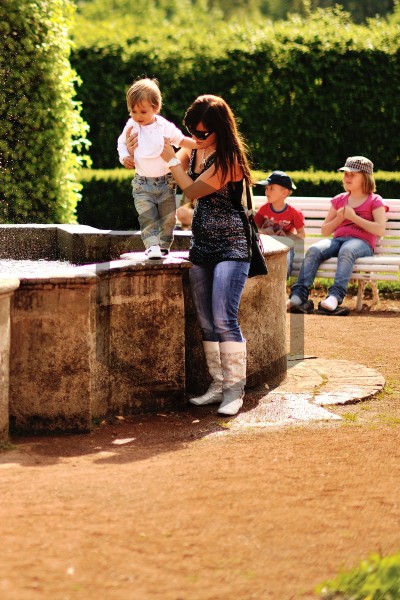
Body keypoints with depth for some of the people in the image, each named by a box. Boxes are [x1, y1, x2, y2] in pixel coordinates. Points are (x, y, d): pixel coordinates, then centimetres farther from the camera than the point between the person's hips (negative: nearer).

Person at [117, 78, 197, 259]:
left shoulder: (165, 127, -6)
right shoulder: (131, 127, -1)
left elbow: (182, 140, 7)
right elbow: (122, 143, 14)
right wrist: (124, 157, -5)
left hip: (166, 181, 0)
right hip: (143, 183, 0)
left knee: (168, 216, 6)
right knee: (147, 216, -14)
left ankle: (164, 246, 21)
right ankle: (152, 246, -18)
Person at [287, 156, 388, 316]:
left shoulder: (374, 201, 12)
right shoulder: (339, 200, 26)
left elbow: (380, 229, -5)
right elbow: (324, 230, 23)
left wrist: (354, 217, -6)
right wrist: (339, 218, 4)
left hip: (362, 242, -4)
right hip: (338, 239, 4)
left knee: (346, 250, -41)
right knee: (314, 250, -29)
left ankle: (335, 296, -58)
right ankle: (298, 295, -43)